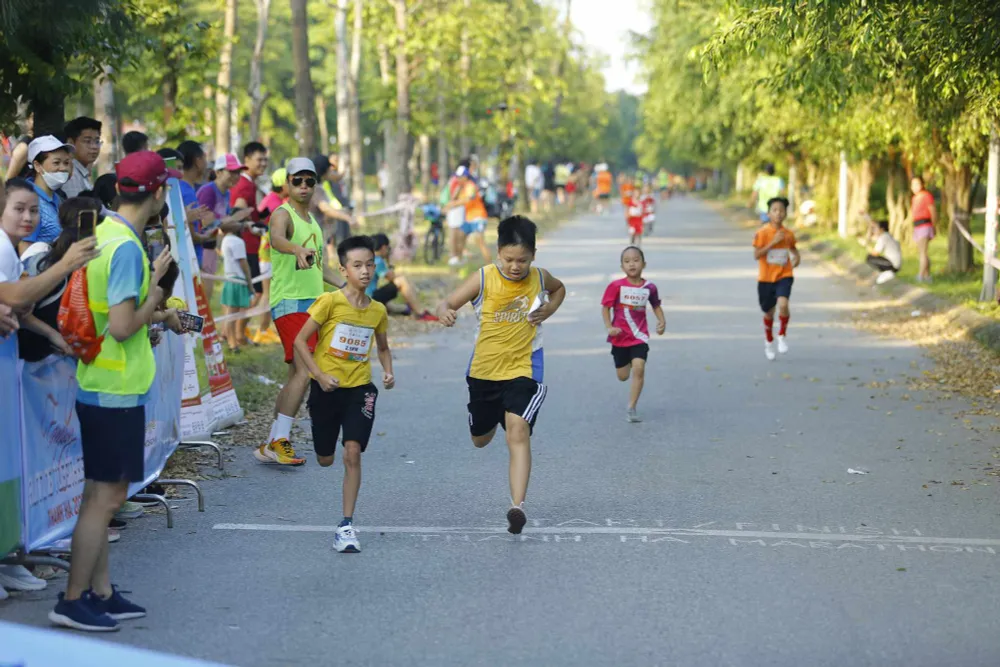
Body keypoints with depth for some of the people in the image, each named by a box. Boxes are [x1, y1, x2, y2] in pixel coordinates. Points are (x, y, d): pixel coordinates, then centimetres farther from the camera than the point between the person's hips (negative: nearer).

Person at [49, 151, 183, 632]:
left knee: (101, 494, 14)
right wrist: (154, 299, -8)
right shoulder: (126, 247, -20)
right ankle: (72, 601, 3)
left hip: (97, 388, 10)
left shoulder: (104, 235, 9)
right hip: (117, 392, -10)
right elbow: (122, 327, -24)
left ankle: (101, 593, 22)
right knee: (105, 497, -3)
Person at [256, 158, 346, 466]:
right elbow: (276, 239, -31)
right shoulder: (283, 214, -7)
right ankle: (279, 441, -19)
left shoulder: (312, 221, 19)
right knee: (305, 370, -21)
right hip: (289, 302, -9)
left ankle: (273, 441, 18)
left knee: (297, 375, 11)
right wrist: (297, 249, -52)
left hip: (312, 302, 9)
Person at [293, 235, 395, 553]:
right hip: (326, 388, -1)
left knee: (352, 452, -15)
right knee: (325, 460, 10)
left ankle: (346, 526, -10)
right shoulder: (330, 302, -11)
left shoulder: (378, 310, 1)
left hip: (358, 388, 1)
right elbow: (300, 341, -8)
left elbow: (383, 348, 18)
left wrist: (388, 372, -1)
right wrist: (320, 376, -16)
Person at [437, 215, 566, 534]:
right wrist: (445, 313, -42)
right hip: (484, 370, 2)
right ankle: (496, 418, 61)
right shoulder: (483, 278, -13)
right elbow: (448, 303, -18)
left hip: (523, 370, -2)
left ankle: (517, 506, -31)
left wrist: (548, 310, -2)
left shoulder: (539, 278, -6)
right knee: (480, 439, 21)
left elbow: (559, 289, 18)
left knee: (518, 431, -24)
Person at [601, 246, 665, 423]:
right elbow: (605, 307, -6)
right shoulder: (616, 286, -12)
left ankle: (631, 408, -9)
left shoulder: (649, 288, -6)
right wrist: (609, 327, -19)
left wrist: (662, 321, -4)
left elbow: (656, 306, 12)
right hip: (620, 337, 0)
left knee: (638, 369, -18)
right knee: (623, 376, 10)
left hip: (639, 336, 0)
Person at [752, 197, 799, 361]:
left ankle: (782, 336, -5)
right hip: (766, 278, -1)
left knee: (783, 304, -25)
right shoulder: (762, 233, -10)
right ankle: (768, 341, 36)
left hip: (784, 276, 1)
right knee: (769, 312, 11)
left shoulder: (788, 234, 1)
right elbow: (756, 255, -16)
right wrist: (773, 242, -22)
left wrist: (797, 257, 0)